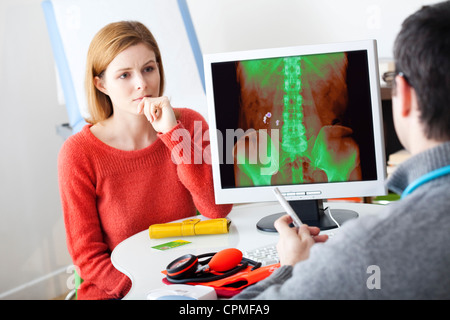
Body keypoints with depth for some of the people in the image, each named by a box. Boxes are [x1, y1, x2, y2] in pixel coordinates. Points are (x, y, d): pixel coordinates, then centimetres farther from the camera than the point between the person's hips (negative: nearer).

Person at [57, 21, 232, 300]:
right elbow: (88, 256, -6)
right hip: (114, 292, -2)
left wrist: (172, 131, -19)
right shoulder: (79, 154, -10)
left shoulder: (189, 123, -1)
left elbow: (219, 209, -13)